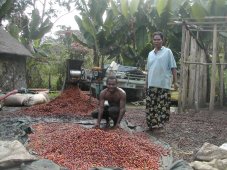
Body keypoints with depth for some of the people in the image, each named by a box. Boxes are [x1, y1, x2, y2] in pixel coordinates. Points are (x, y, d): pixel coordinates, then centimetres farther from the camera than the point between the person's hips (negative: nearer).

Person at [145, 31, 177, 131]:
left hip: (164, 84, -5)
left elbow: (173, 68, -2)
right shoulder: (150, 54, 16)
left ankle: (160, 124, 3)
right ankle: (151, 124, 14)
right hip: (151, 85, 5)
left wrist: (175, 82, -7)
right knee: (150, 105, 6)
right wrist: (146, 83, 17)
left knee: (163, 106, -4)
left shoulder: (167, 51, 1)